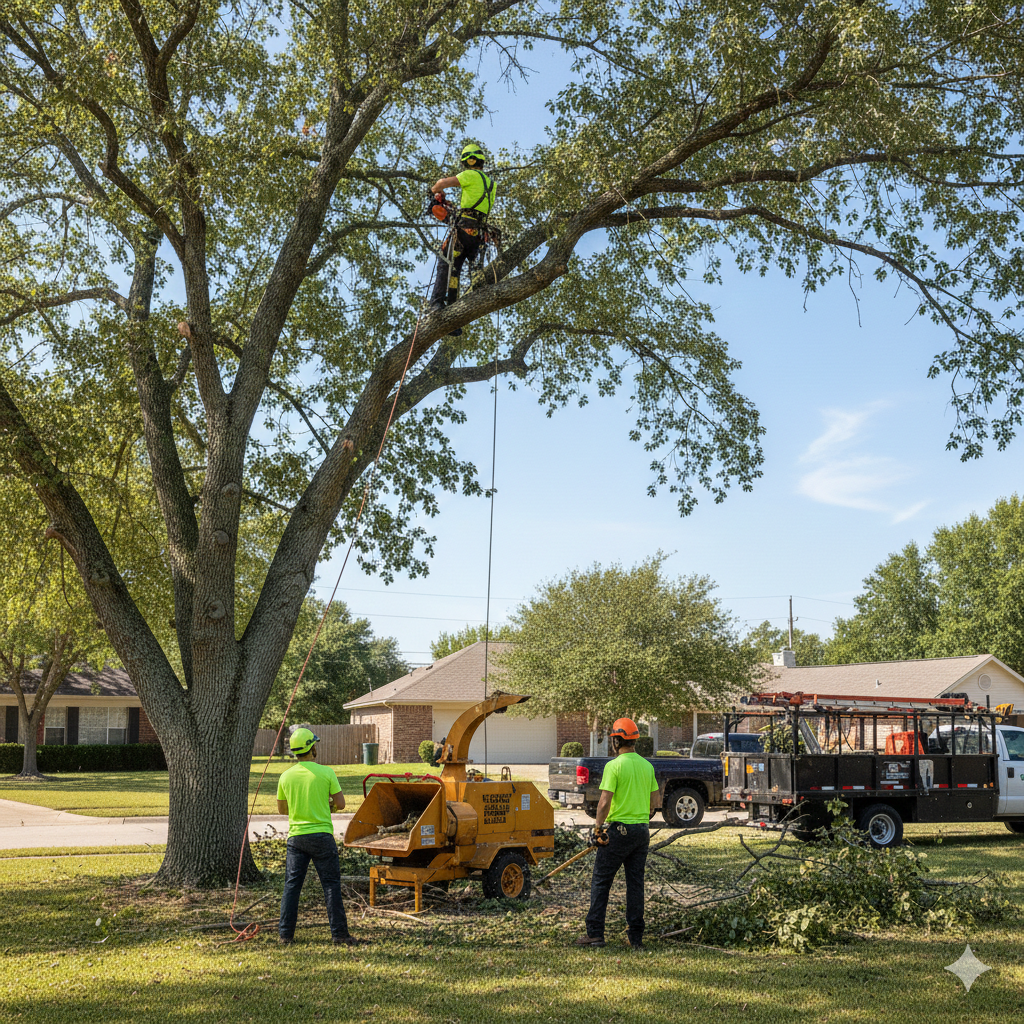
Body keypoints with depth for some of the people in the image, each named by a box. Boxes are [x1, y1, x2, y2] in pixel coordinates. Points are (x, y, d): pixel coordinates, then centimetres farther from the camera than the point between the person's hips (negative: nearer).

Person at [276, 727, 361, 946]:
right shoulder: (325, 772, -7)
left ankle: (285, 934, 9)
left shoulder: (286, 776, 2)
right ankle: (339, 934, 3)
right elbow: (340, 803, -3)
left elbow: (282, 809, 14)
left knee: (291, 885, 8)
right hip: (321, 835, -3)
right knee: (331, 885, 3)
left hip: (296, 836, 3)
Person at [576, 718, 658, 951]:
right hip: (642, 831, 6)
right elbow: (654, 801, 13)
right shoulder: (647, 765, 8)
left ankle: (595, 933, 3)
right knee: (636, 883, 9)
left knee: (601, 881, 4)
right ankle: (636, 938, 10)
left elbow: (604, 803, -17)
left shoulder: (614, 766, -13)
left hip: (618, 829, -6)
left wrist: (598, 828, -6)